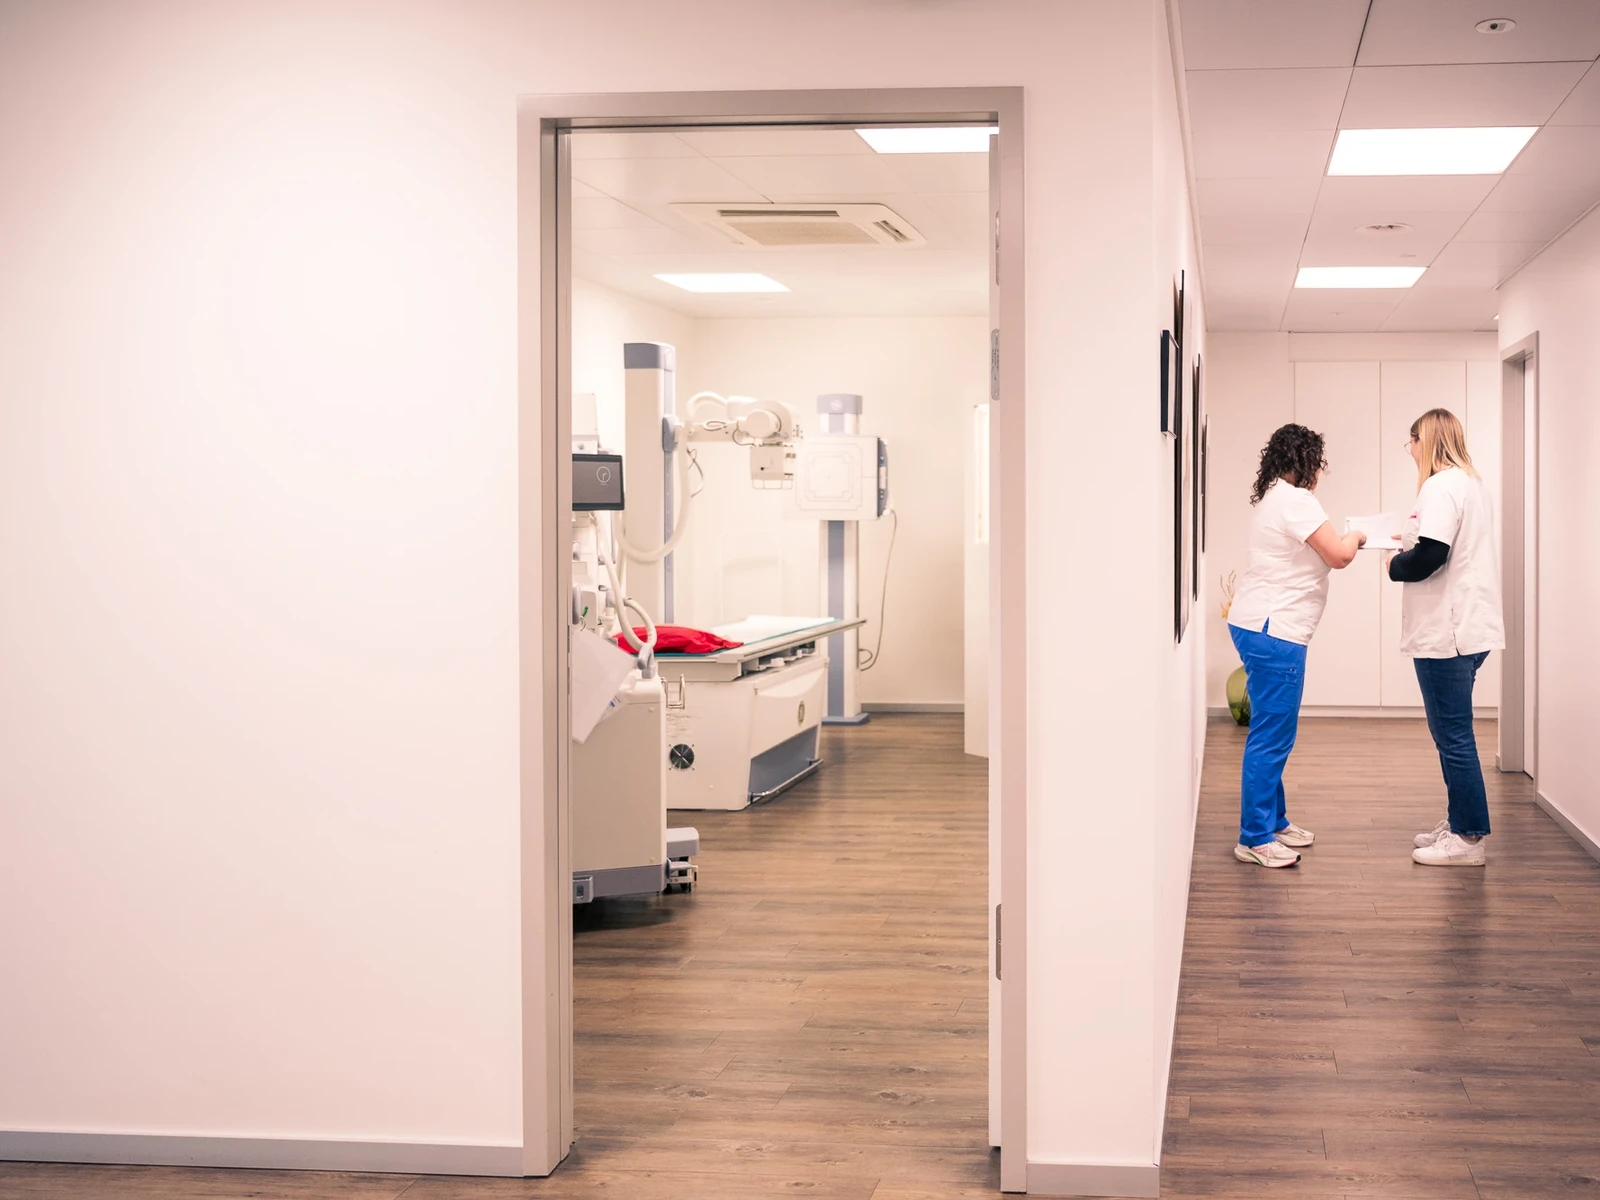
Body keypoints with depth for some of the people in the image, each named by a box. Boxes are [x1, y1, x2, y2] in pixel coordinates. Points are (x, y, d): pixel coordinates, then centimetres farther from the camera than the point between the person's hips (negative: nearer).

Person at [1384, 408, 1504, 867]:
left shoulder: (1441, 486, -15)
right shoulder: (1473, 483, 16)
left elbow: (1429, 557, -23)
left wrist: (1395, 565, -5)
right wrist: (1410, 539, 11)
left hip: (1447, 634, -10)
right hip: (1471, 627, 10)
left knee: (1453, 736, -4)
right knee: (1452, 733, 17)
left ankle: (1469, 838, 0)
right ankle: (1458, 822, 25)